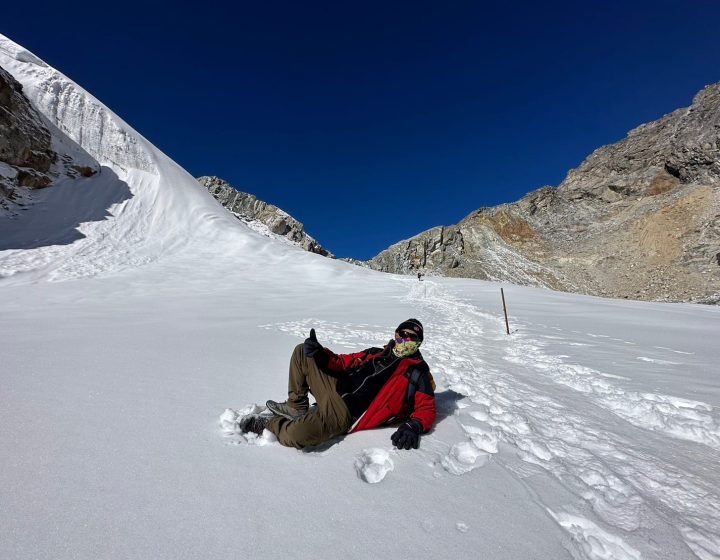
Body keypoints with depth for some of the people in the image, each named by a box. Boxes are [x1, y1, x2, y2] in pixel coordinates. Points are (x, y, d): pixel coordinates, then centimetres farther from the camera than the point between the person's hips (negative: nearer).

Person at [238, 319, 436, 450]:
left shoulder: (417, 372, 3)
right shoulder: (377, 353, 18)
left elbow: (427, 408, -1)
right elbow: (345, 362, 17)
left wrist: (414, 426, -23)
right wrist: (321, 354, -3)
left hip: (346, 413, -7)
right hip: (335, 388, 7)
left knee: (294, 436, -30)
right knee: (301, 352, 6)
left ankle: (267, 423, 3)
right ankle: (296, 408, 10)